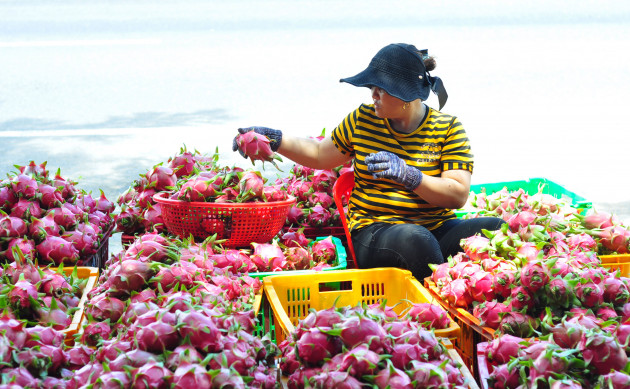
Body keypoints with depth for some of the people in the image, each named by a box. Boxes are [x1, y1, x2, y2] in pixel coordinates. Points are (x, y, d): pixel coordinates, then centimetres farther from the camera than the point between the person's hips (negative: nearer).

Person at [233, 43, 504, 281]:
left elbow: (459, 195, -8)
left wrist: (408, 175, -21)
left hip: (438, 228, 1)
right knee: (413, 238, -39)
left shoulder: (448, 128, 2)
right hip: (373, 232, 0)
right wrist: (273, 139, 17)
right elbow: (321, 155, 25)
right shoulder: (362, 119, 9)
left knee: (495, 229, -30)